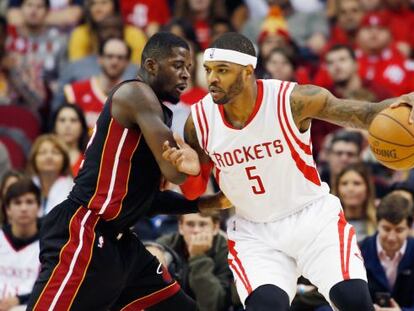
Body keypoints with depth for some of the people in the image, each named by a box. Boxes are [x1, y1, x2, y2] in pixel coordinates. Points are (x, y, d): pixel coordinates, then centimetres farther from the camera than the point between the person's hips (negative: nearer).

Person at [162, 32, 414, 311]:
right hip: (255, 233, 1)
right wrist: (190, 170, -20)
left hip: (313, 217, -1)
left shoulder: (292, 100, -19)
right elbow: (194, 192, 4)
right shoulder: (199, 120, -9)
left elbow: (364, 114, -17)